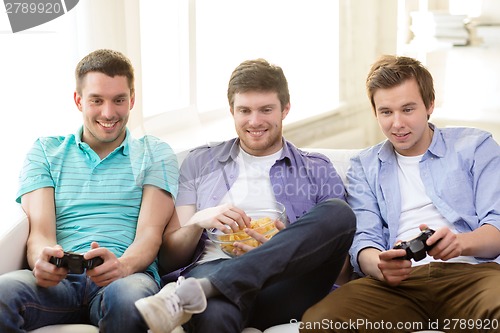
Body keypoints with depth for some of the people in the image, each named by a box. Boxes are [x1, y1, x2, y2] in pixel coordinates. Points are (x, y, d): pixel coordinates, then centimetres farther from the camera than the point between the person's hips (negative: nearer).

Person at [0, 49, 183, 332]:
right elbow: (40, 230, 6)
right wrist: (43, 259, -21)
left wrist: (122, 265, -22)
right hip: (57, 280, 1)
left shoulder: (155, 153, 18)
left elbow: (151, 231, 3)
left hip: (128, 275, 0)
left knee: (128, 296, -39)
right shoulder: (45, 151, 21)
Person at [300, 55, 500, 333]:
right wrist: (381, 266, -16)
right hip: (399, 282, 3)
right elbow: (363, 239, 9)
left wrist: (461, 242, -19)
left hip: (470, 271, -3)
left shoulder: (474, 146, 16)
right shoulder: (365, 167, 22)